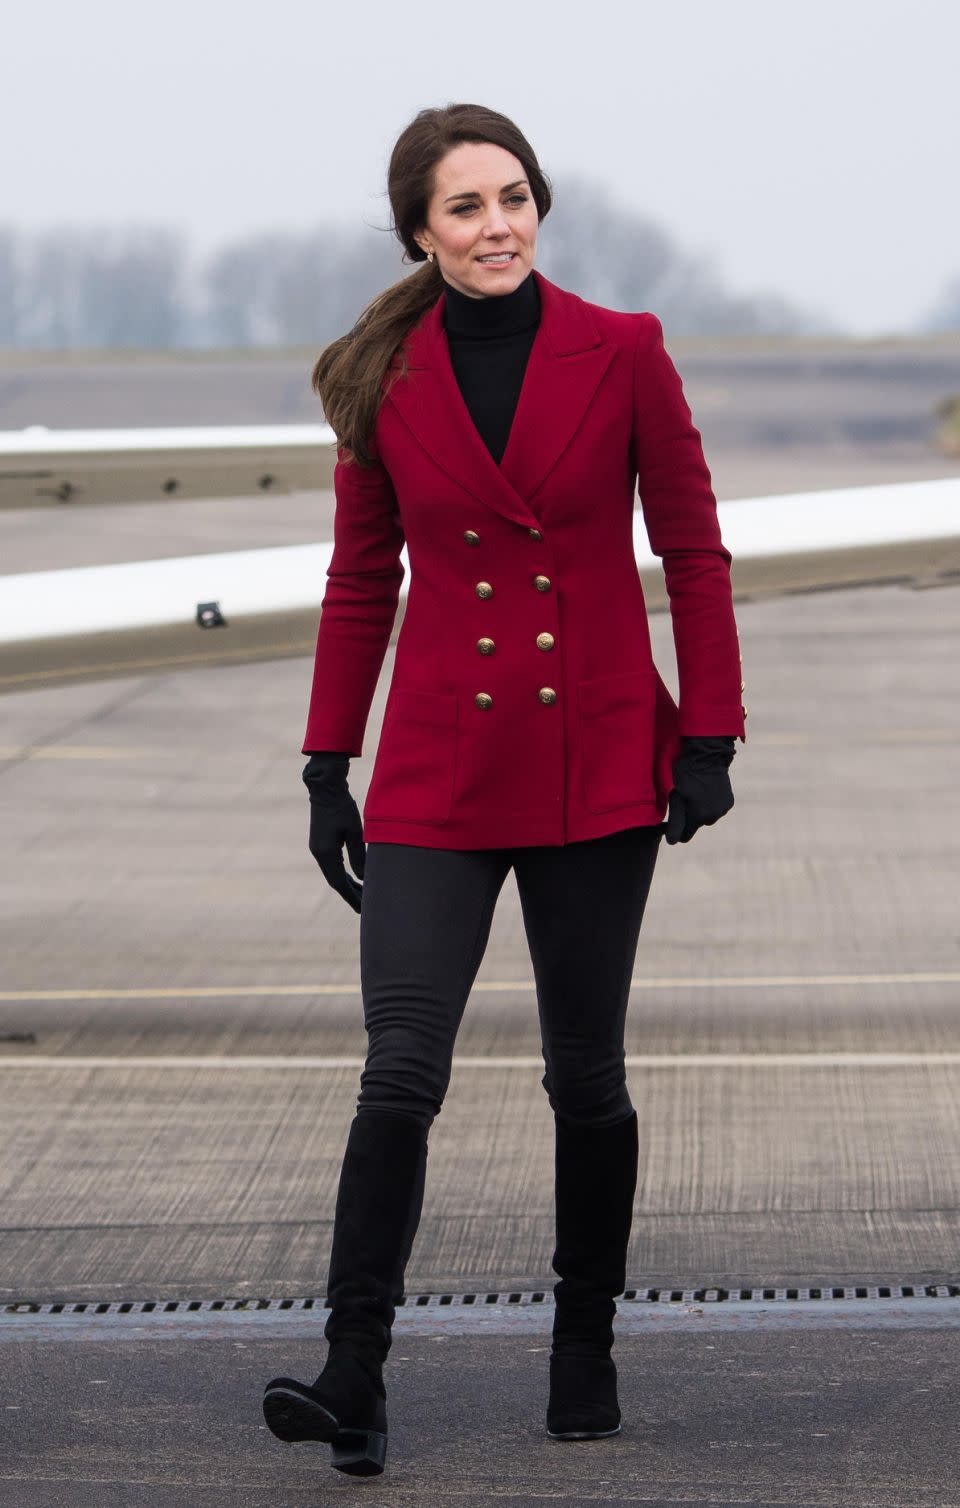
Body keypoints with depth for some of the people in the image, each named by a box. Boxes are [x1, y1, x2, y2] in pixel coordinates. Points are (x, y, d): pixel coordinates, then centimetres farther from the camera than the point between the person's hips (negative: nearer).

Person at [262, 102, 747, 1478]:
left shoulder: (622, 354, -2)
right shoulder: (384, 383, 2)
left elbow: (693, 551, 2)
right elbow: (361, 581, 9)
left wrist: (709, 735, -4)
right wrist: (328, 767, 6)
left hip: (599, 765, 0)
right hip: (439, 771, 1)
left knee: (586, 1076, 7)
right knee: (401, 1069, -10)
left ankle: (586, 1354, 24)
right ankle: (355, 1385, -12)